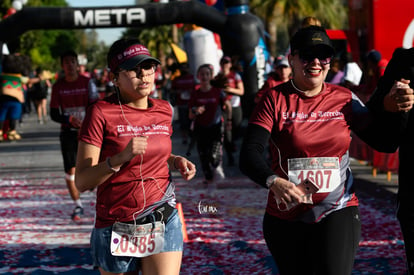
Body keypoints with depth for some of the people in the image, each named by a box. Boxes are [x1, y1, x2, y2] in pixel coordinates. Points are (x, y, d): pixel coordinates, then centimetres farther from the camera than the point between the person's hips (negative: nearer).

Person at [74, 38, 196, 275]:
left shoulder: (164, 110, 5)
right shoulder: (102, 113, -9)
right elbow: (82, 182, -14)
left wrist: (176, 161, 5)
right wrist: (121, 157, -27)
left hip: (164, 223, 3)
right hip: (117, 228, -3)